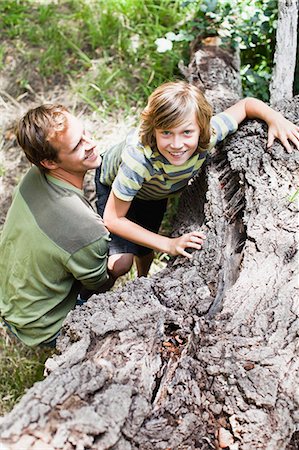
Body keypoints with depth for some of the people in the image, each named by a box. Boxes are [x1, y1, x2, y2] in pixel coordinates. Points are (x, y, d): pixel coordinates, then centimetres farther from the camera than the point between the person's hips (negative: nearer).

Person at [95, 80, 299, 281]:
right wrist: (169, 245, -39)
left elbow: (246, 104, -17)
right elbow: (113, 219, -36)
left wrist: (276, 118, -38)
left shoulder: (208, 135, -36)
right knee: (120, 263, -14)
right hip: (114, 181, -4)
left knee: (144, 250, 18)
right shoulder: (138, 157, -47)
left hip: (155, 189, 4)